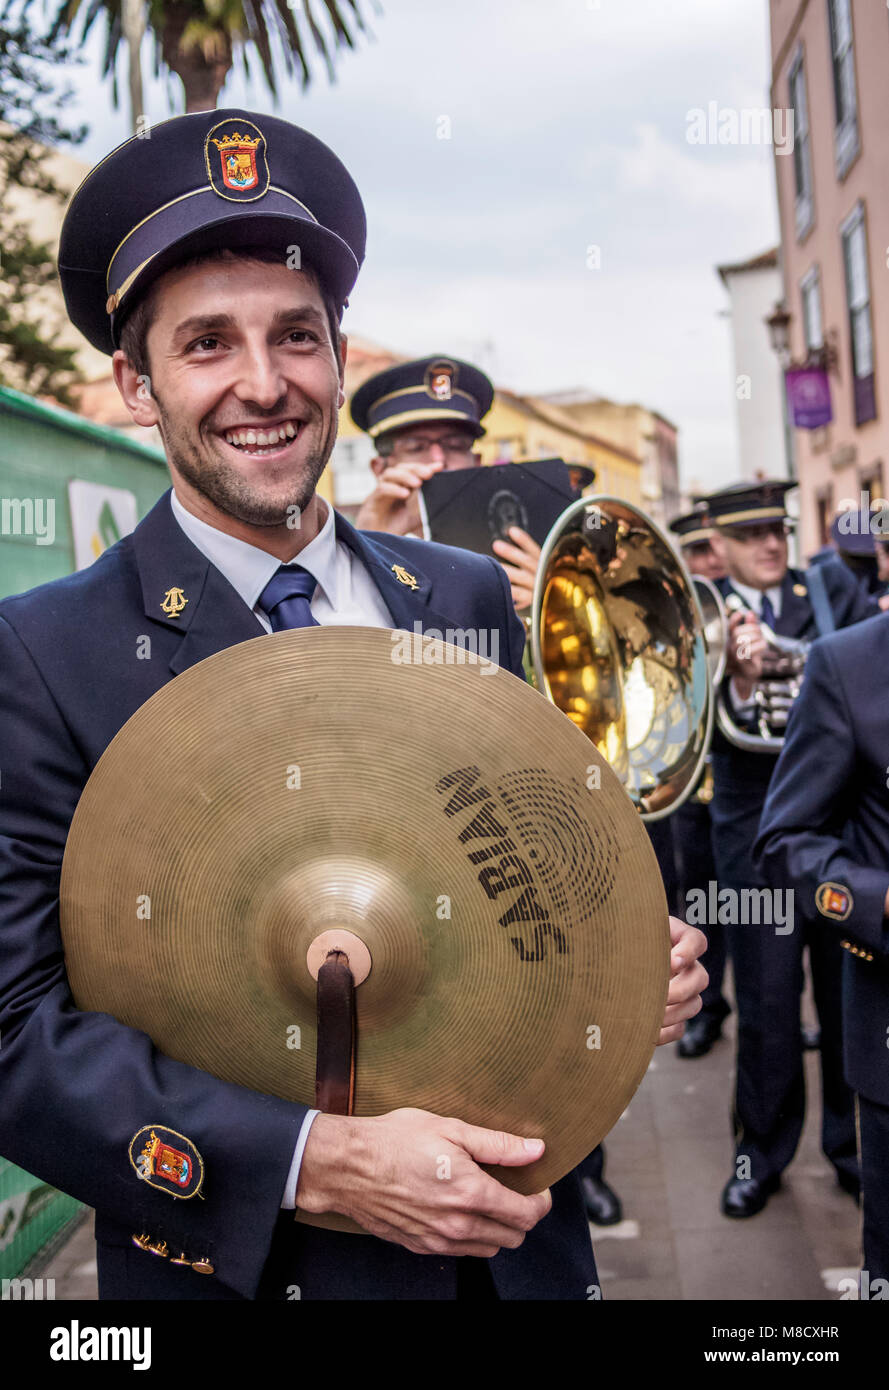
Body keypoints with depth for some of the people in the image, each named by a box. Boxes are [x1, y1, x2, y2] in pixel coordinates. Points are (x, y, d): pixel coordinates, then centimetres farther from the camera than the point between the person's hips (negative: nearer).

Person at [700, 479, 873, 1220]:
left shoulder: (832, 588, 6)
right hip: (759, 834, -2)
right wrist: (741, 683, -32)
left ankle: (855, 1146, 29)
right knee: (767, 1006, 6)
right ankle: (762, 1152, 24)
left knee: (854, 997, 11)